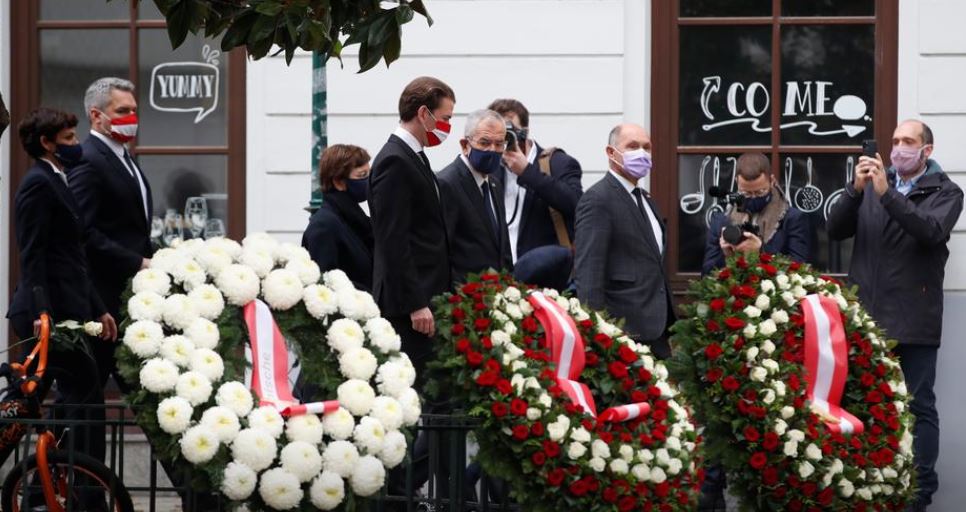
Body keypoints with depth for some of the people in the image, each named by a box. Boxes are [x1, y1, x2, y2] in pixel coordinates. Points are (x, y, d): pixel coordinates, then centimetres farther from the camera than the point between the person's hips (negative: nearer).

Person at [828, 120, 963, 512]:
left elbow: (931, 231, -17)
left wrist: (887, 194, -24)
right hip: (867, 315, 4)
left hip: (913, 319, -4)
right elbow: (836, 230, 4)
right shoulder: (873, 184, 12)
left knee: (919, 406, -1)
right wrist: (856, 190, -13)